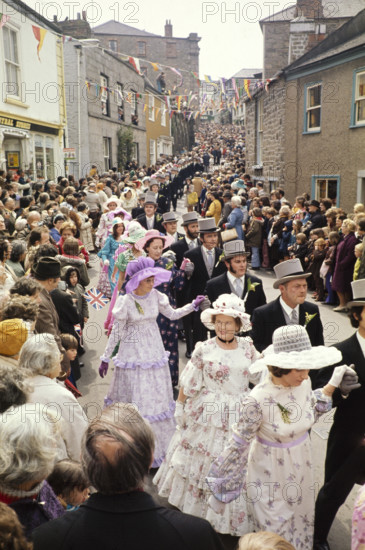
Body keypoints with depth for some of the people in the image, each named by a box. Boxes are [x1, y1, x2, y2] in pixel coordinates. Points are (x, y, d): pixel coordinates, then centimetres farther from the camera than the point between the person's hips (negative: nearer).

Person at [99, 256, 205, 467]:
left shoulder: (155, 296, -4)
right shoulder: (125, 302, -15)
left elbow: (172, 314, 8)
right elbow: (117, 332, -7)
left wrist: (193, 305, -5)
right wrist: (105, 358, -3)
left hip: (154, 352, 4)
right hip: (133, 353, -4)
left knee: (158, 397, 12)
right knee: (136, 399, 2)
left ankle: (159, 444, 29)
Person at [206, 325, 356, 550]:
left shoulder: (304, 383, -13)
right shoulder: (258, 399, -30)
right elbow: (238, 445, -20)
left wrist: (331, 386, 0)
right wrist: (220, 492, -12)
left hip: (301, 466, 6)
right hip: (271, 472, -5)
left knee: (300, 523, 25)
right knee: (275, 531, 12)